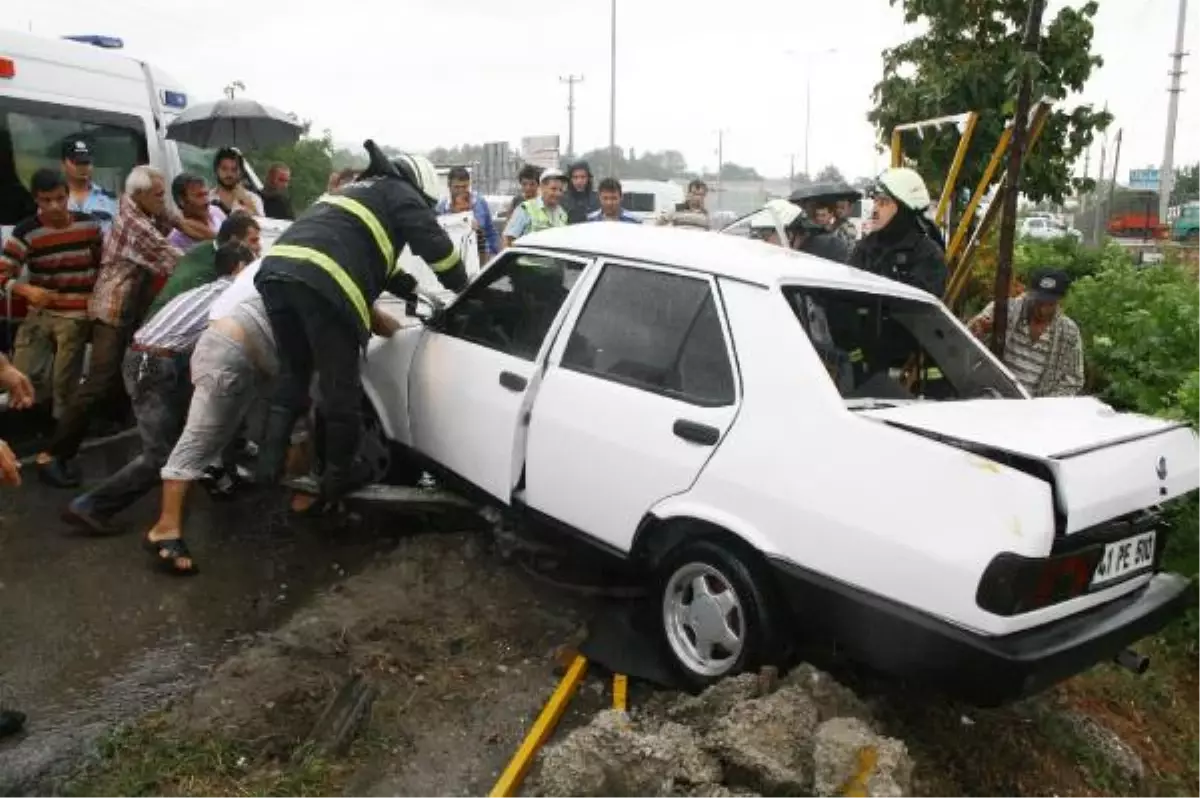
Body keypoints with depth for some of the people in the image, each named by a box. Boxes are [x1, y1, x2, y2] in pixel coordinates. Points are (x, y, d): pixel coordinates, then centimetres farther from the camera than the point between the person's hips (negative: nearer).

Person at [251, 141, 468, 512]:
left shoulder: (358, 190, 39)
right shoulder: (401, 195, 15)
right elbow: (437, 246, 9)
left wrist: (415, 290, 46)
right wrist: (463, 289, 24)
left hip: (276, 270, 8)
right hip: (323, 283, -8)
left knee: (292, 374, 23)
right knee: (340, 386, 5)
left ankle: (270, 461, 20)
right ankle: (339, 475, 18)